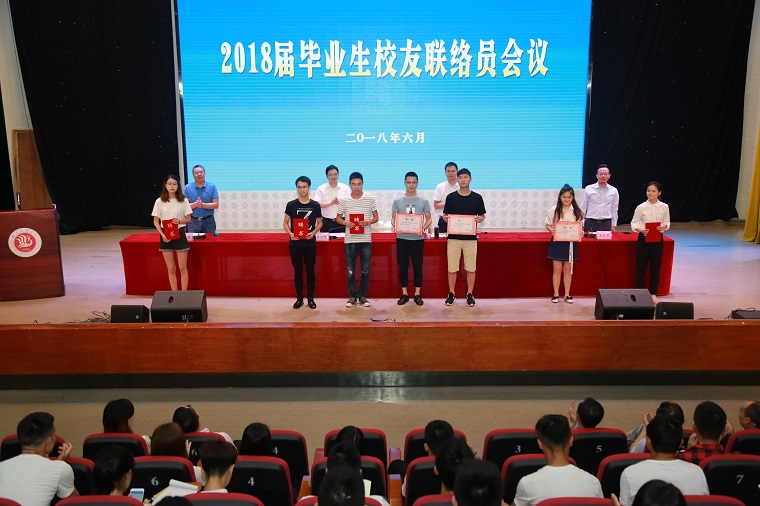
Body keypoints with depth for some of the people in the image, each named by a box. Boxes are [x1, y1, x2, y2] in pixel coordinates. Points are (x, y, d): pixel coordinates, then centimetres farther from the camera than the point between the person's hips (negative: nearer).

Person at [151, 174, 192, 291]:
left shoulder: (183, 201, -1)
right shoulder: (159, 201, 0)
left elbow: (188, 219, 4)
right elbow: (156, 221, 2)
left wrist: (180, 221, -17)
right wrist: (162, 235, -12)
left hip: (179, 234, -1)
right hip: (166, 236, 1)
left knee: (182, 268, 2)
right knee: (171, 269, 7)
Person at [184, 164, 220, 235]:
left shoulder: (212, 186, 1)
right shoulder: (187, 188, 3)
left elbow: (216, 205, -5)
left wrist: (203, 204, -19)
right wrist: (195, 204, -20)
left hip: (209, 221, 0)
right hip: (193, 221, 0)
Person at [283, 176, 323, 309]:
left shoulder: (315, 205, 1)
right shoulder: (291, 205, 0)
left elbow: (320, 223, 9)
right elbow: (285, 222, 5)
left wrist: (313, 232, -10)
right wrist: (290, 233, -13)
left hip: (310, 243, 0)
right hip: (295, 243, 0)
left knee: (310, 271, 5)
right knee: (298, 272, 6)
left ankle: (310, 298, 17)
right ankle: (299, 298, 17)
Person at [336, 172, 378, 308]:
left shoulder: (370, 198, 0)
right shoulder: (344, 200, 1)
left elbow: (376, 217, 6)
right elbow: (338, 218, 9)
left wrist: (368, 222, -15)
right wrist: (345, 223, -13)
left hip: (366, 240, 0)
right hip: (350, 240, 0)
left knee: (365, 270, 5)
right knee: (350, 270, 4)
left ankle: (363, 296, 18)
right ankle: (352, 296, 17)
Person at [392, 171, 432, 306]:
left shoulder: (423, 201, 2)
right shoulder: (398, 201, 4)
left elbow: (429, 219, 4)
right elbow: (393, 218, 8)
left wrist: (423, 228, -15)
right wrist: (395, 226, -14)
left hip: (418, 239, -1)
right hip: (402, 238, 1)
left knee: (418, 267, 4)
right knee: (403, 267, 6)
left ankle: (417, 294, 14)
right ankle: (404, 294, 16)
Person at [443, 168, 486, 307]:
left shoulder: (477, 197, 3)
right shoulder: (451, 197, 3)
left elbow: (482, 215, 9)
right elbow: (445, 215, 8)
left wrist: (480, 219, -14)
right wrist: (447, 219, -14)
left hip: (470, 238, 0)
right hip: (453, 237, 0)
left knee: (471, 268, 4)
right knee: (452, 268, 4)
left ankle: (470, 295, 15)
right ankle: (452, 294, 16)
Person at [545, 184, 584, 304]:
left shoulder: (577, 211, 0)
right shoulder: (553, 210, -4)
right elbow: (548, 225, 1)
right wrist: (551, 230, -20)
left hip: (571, 243, 2)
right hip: (557, 242, -1)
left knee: (568, 269, 10)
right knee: (557, 269, 4)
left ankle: (567, 294, 19)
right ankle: (556, 294, 14)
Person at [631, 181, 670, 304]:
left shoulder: (664, 207, -1)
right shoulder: (641, 207, -6)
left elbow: (667, 223, 7)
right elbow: (634, 223, -1)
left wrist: (663, 227, -15)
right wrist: (640, 230, -21)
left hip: (657, 239, 2)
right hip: (643, 238, -1)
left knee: (655, 266, 8)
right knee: (641, 266, 3)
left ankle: (653, 293, 20)